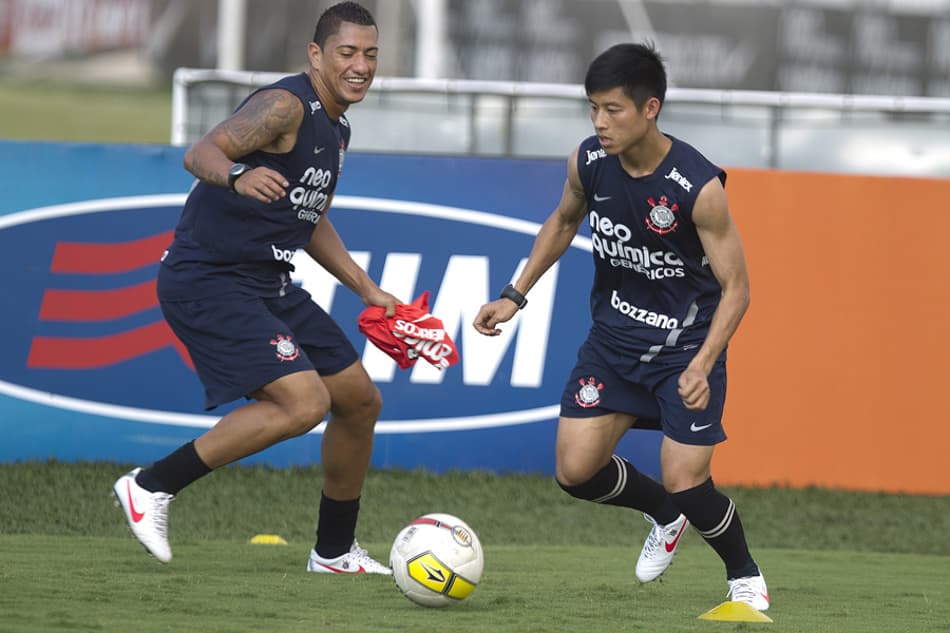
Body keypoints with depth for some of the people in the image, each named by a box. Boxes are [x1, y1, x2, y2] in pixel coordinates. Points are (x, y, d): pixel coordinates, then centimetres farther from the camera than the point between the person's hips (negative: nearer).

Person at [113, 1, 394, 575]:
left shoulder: (337, 130, 15)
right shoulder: (287, 106, -15)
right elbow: (201, 153, -28)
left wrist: (369, 292, 27)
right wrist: (237, 176, -49)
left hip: (268, 286, 10)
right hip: (208, 282, -10)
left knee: (360, 401, 12)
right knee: (303, 402, -24)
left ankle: (335, 553, 28)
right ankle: (153, 486, -14)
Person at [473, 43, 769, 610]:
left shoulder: (698, 187, -25)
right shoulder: (588, 162, -10)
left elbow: (735, 287, -18)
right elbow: (563, 223, 13)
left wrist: (702, 365, -30)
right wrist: (515, 296, 8)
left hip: (688, 344, -5)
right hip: (615, 335, 5)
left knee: (686, 482, -12)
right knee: (576, 471, -2)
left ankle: (745, 576, 18)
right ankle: (666, 517, 29)